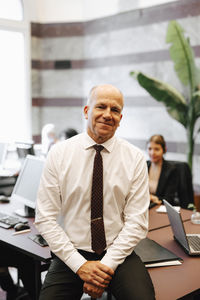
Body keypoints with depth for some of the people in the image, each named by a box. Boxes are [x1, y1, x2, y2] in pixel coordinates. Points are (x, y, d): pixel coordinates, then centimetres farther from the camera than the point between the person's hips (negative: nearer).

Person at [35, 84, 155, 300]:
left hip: (118, 253, 0)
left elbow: (137, 222, -4)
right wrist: (80, 265, -12)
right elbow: (45, 219, -6)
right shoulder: (59, 154, -4)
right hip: (70, 255, 0)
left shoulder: (135, 158, -2)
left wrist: (106, 265, -13)